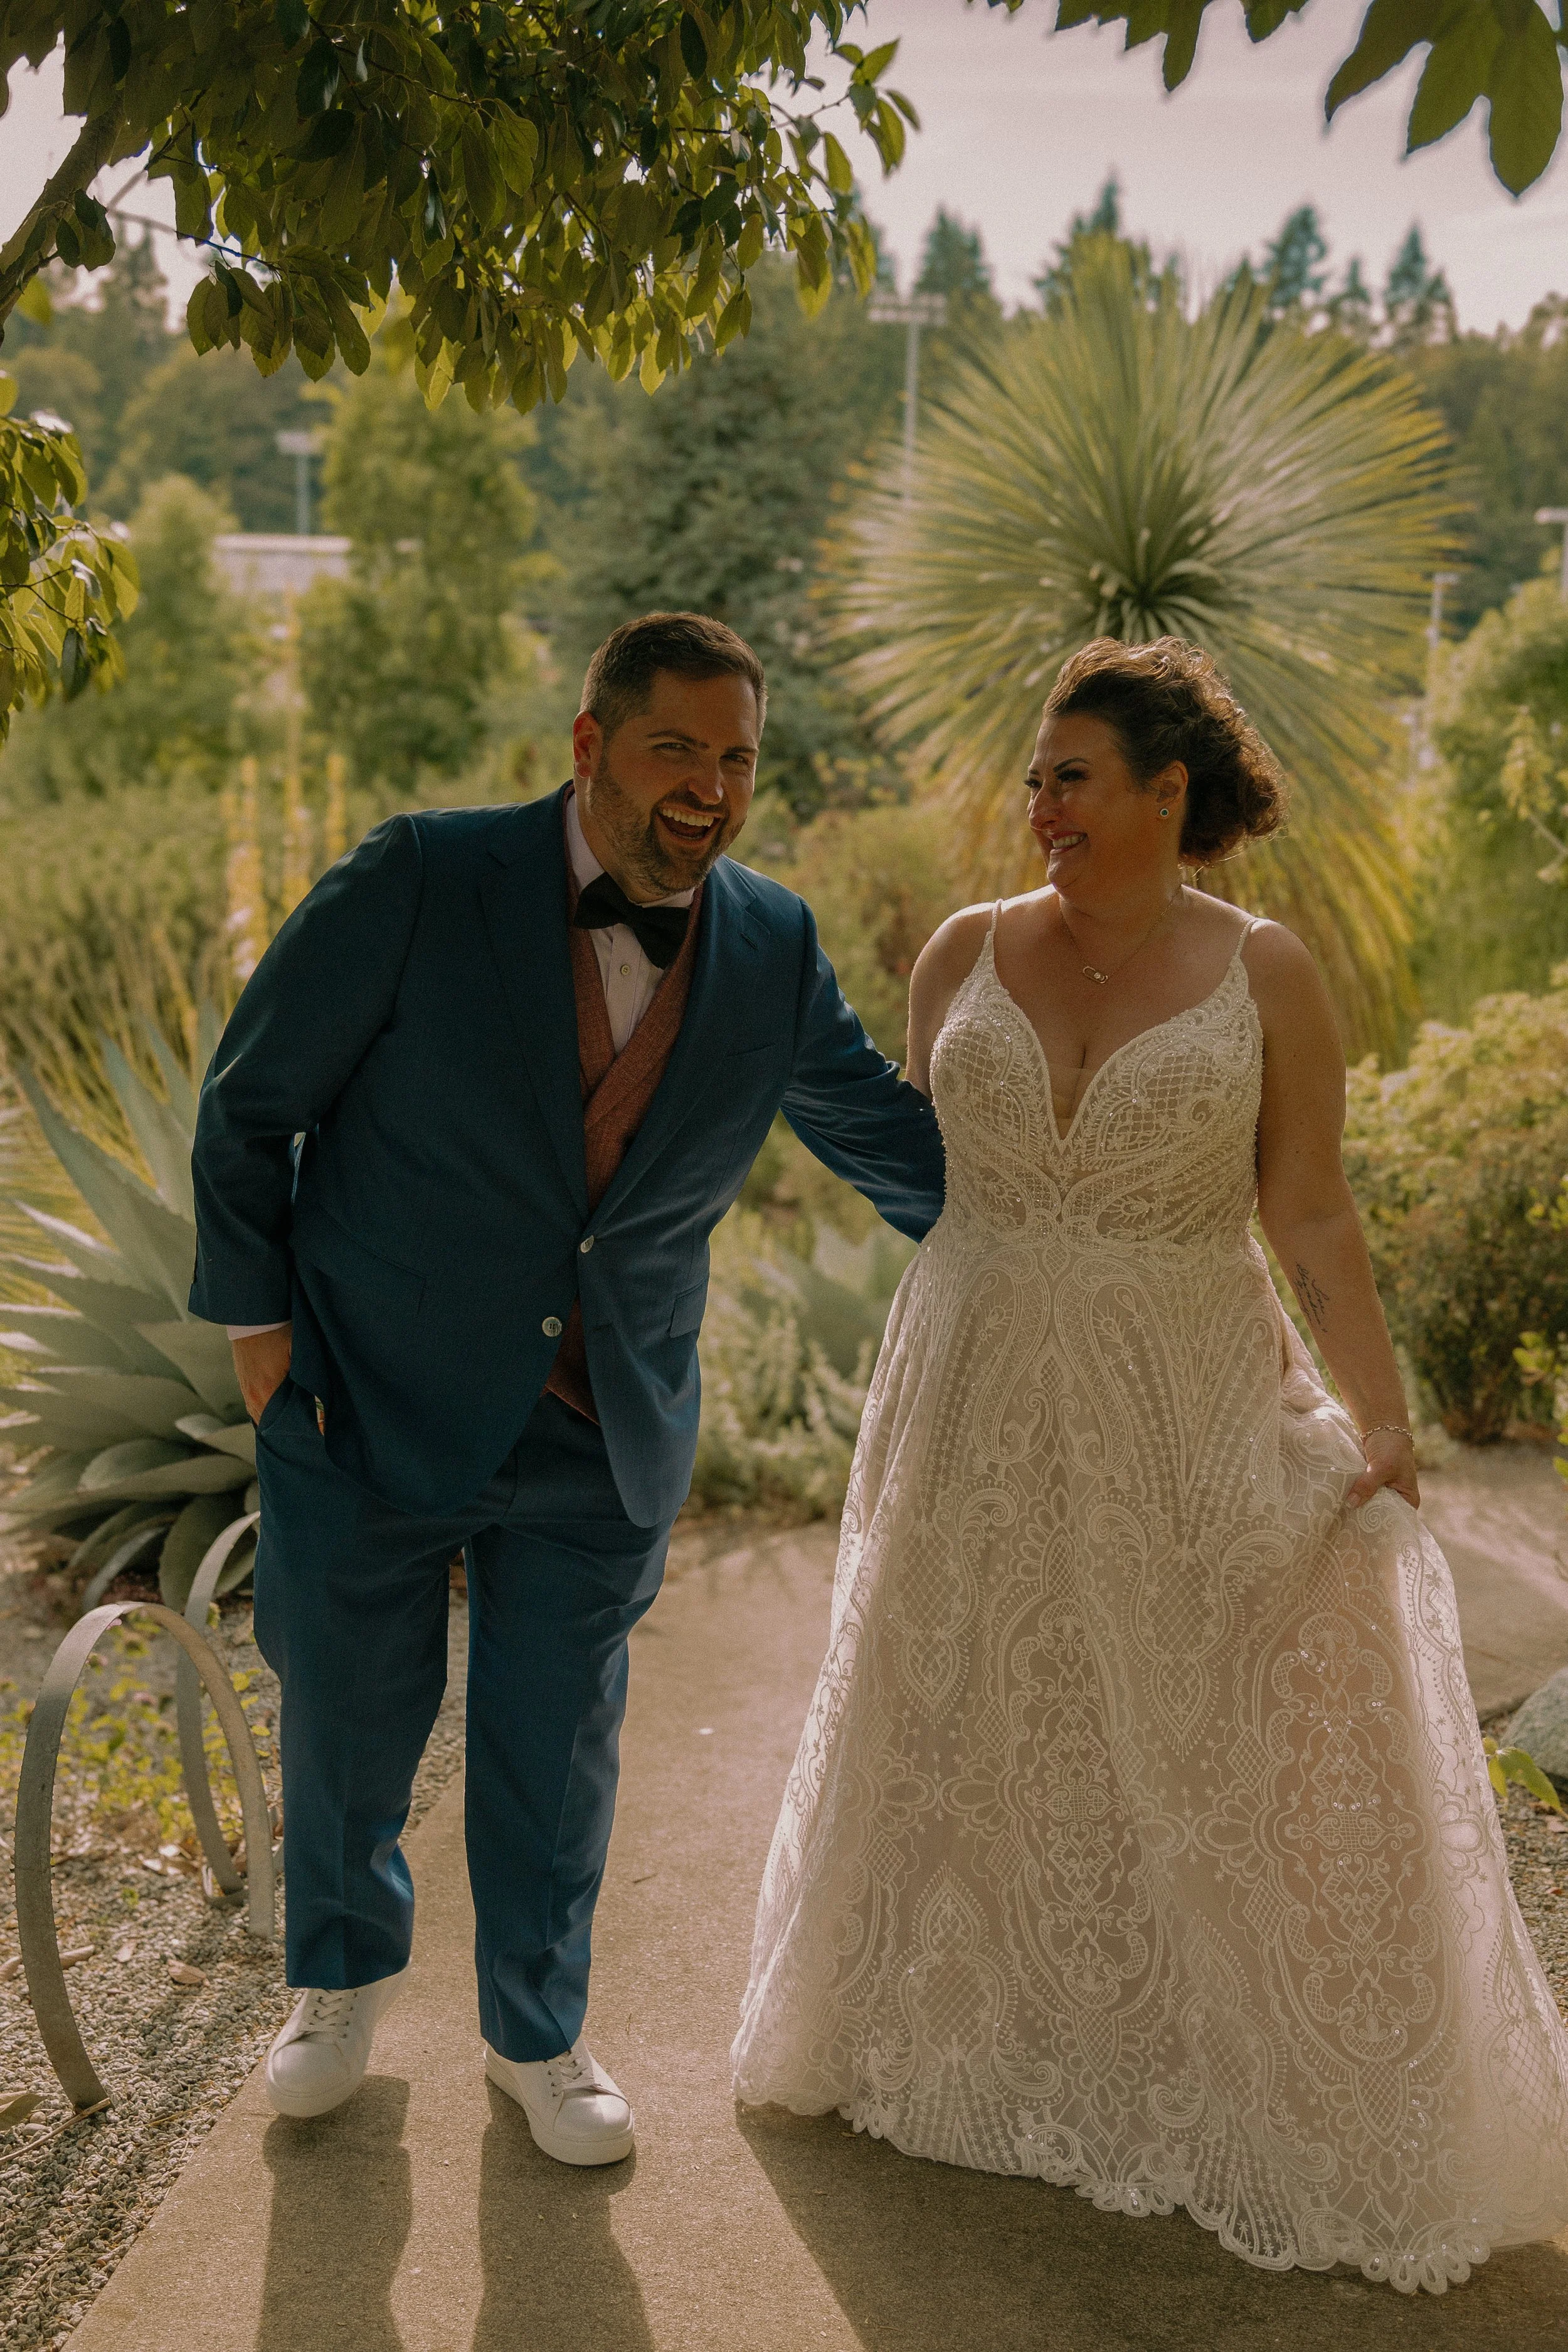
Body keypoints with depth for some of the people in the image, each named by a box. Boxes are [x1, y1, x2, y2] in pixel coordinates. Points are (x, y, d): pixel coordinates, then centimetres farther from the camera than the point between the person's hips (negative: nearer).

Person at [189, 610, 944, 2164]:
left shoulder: (774, 949, -4)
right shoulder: (420, 884, -16)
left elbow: (890, 1134, 12)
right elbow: (251, 1104, -6)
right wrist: (256, 1319, -5)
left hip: (605, 1434, 2)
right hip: (373, 1397, -2)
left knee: (556, 1743, 14)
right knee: (350, 1718, 15)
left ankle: (537, 2034, 39)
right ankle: (343, 1974, 46)